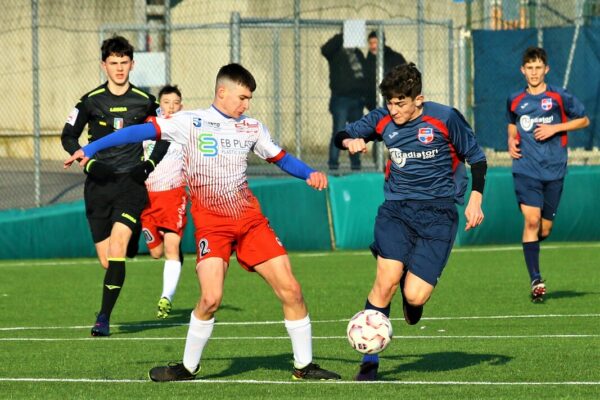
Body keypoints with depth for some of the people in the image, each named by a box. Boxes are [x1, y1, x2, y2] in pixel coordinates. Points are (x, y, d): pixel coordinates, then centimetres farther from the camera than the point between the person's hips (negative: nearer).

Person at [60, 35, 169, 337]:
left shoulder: (145, 102, 3)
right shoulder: (91, 101, 3)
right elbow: (68, 137, 8)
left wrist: (150, 163, 1)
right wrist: (88, 162, -7)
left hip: (131, 182, -1)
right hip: (99, 184, 1)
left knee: (117, 248, -20)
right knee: (106, 260, 1)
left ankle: (104, 317, -19)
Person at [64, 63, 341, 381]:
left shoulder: (252, 128, 9)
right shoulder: (190, 123, -4)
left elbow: (281, 158, 21)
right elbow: (141, 131, -8)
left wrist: (309, 174, 1)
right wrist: (90, 149, -13)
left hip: (250, 220, 4)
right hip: (211, 223, -4)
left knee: (290, 290, -1)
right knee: (211, 298, -20)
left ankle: (303, 366, 13)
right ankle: (188, 368, 1)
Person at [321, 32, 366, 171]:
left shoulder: (358, 54, 16)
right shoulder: (336, 53, -2)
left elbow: (365, 73, 21)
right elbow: (325, 49, -24)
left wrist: (365, 95, 14)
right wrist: (342, 37, -26)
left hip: (357, 100, 6)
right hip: (341, 99, -6)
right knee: (339, 132, -11)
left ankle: (355, 162, 16)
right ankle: (333, 162, -10)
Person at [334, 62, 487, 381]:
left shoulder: (445, 118, -6)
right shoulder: (383, 120, 2)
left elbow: (476, 157, 5)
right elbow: (343, 135, 16)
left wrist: (475, 199, -5)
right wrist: (350, 142, -8)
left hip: (437, 214, -2)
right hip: (396, 208, 2)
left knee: (415, 296, -14)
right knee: (387, 280, -20)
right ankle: (369, 363, -10)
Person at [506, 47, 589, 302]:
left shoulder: (560, 97, 0)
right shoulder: (515, 101, 7)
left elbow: (583, 120, 7)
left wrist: (555, 128, -6)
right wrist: (511, 142, 6)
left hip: (554, 169, 0)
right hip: (526, 169, 0)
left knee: (545, 227, 5)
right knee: (531, 220, -16)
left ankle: (530, 247, 41)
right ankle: (535, 280, -16)